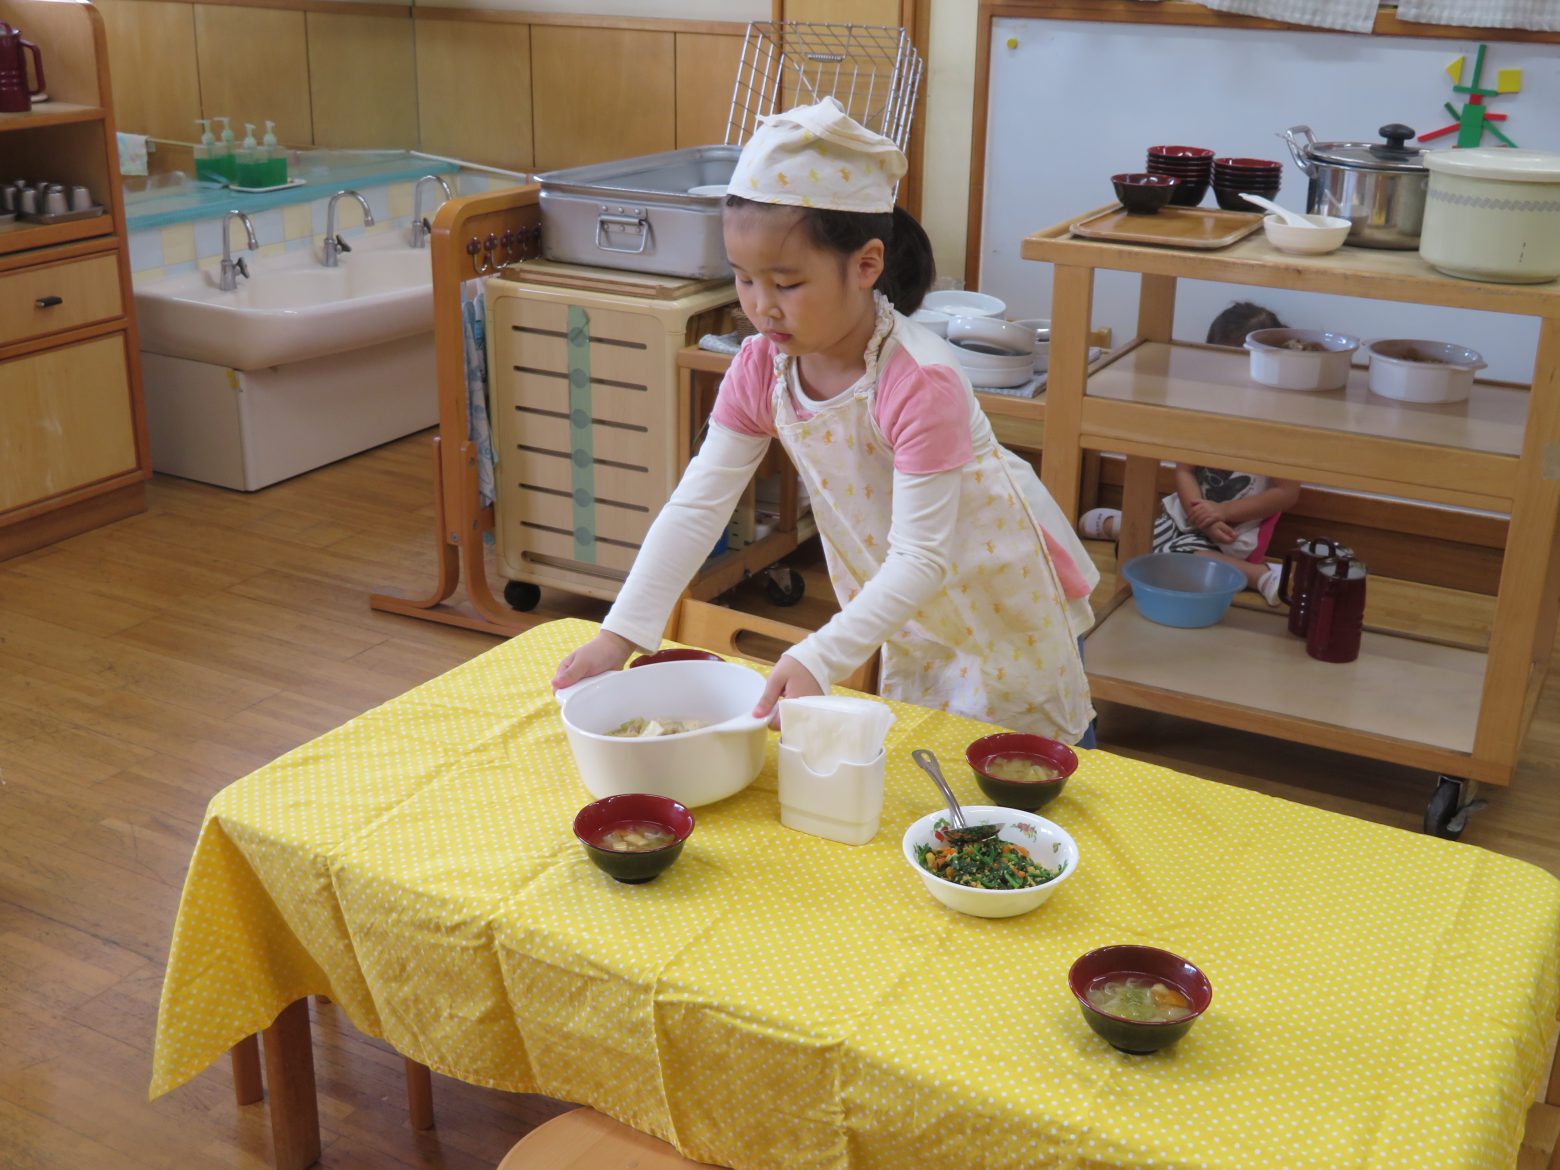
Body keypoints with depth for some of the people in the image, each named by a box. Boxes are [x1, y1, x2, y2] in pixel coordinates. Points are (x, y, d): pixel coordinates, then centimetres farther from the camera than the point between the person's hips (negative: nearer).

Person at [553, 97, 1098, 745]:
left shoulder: (921, 381, -33)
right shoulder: (760, 369, -13)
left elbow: (921, 558, -34)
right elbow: (695, 507, -13)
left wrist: (818, 659, -45)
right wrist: (619, 634, -22)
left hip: (1001, 599, -6)